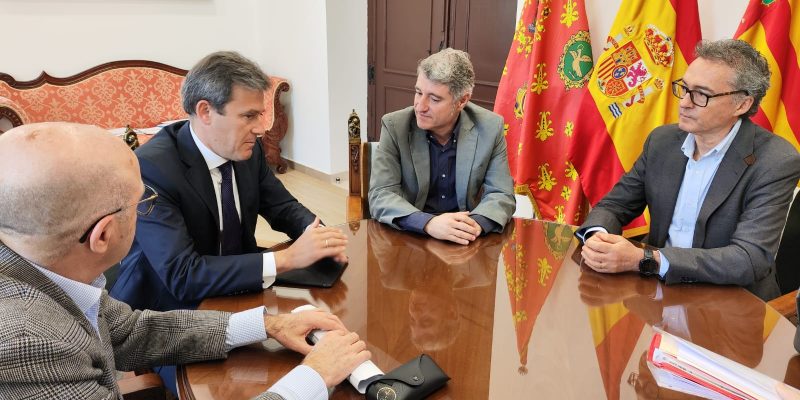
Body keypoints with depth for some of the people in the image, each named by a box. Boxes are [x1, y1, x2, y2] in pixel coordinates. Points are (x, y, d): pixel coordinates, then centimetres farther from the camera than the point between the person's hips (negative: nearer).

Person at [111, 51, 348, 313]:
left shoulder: (248, 150, -5)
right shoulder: (150, 169, -23)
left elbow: (283, 208, 8)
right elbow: (182, 276, -28)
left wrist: (318, 235, -13)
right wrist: (286, 258, -31)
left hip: (235, 294, 6)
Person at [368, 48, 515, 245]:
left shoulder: (490, 127, -6)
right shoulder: (395, 126, -9)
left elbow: (501, 195, -5)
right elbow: (380, 195, -14)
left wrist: (474, 223, -26)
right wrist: (429, 223, -31)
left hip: (464, 241, 0)